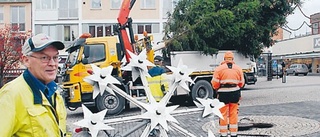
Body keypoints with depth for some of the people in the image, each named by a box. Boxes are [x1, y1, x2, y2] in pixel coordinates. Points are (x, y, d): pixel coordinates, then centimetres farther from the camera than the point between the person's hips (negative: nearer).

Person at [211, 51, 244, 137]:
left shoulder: (219, 68, -4)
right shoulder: (238, 68, 6)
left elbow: (215, 83, -7)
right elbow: (241, 82, 8)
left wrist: (217, 89, 14)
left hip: (223, 94, -3)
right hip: (235, 93, 3)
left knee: (223, 114, 5)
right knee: (234, 114, 11)